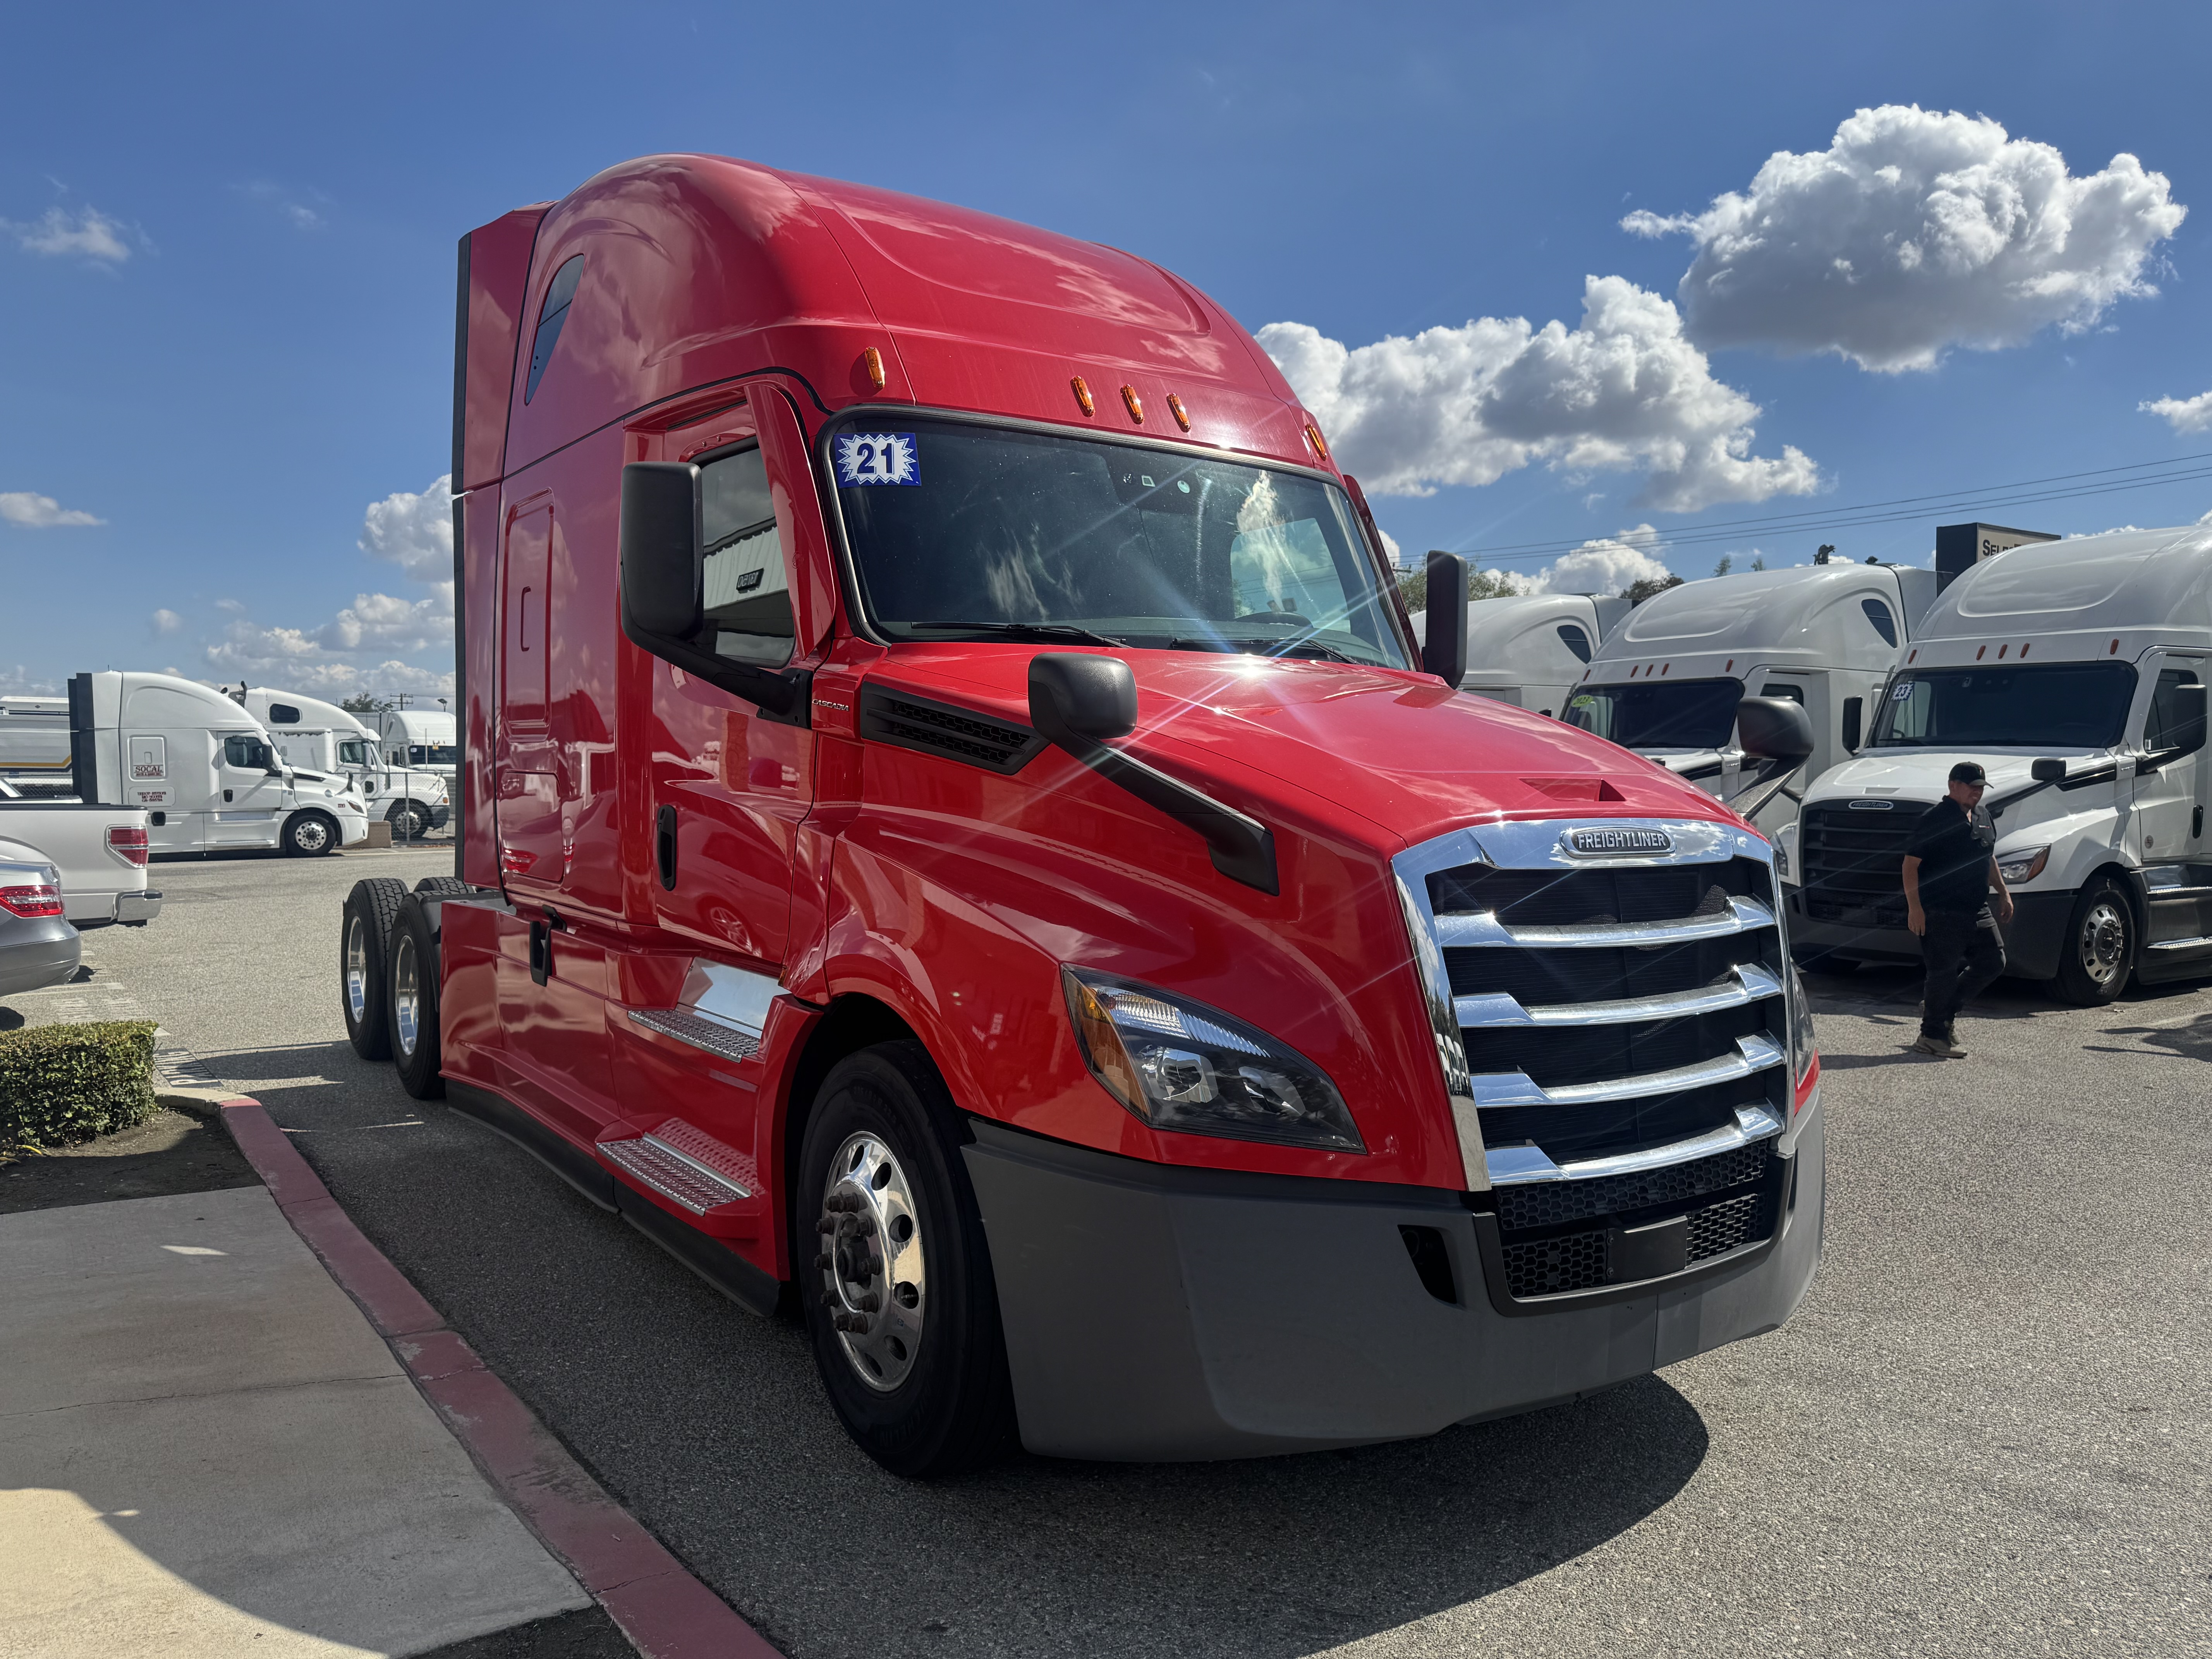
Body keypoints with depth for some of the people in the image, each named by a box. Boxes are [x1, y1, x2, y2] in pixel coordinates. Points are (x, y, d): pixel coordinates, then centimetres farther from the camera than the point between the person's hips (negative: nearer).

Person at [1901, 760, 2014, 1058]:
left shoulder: (1982, 815, 14)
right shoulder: (1935, 818, -12)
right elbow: (1911, 863, -16)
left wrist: (2003, 893, 22)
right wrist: (1914, 906, -21)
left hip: (1977, 910, 8)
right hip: (1942, 912, -8)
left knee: (1993, 962, 9)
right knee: (1945, 971, -3)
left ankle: (1942, 1010, 23)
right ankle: (1932, 1035, 9)